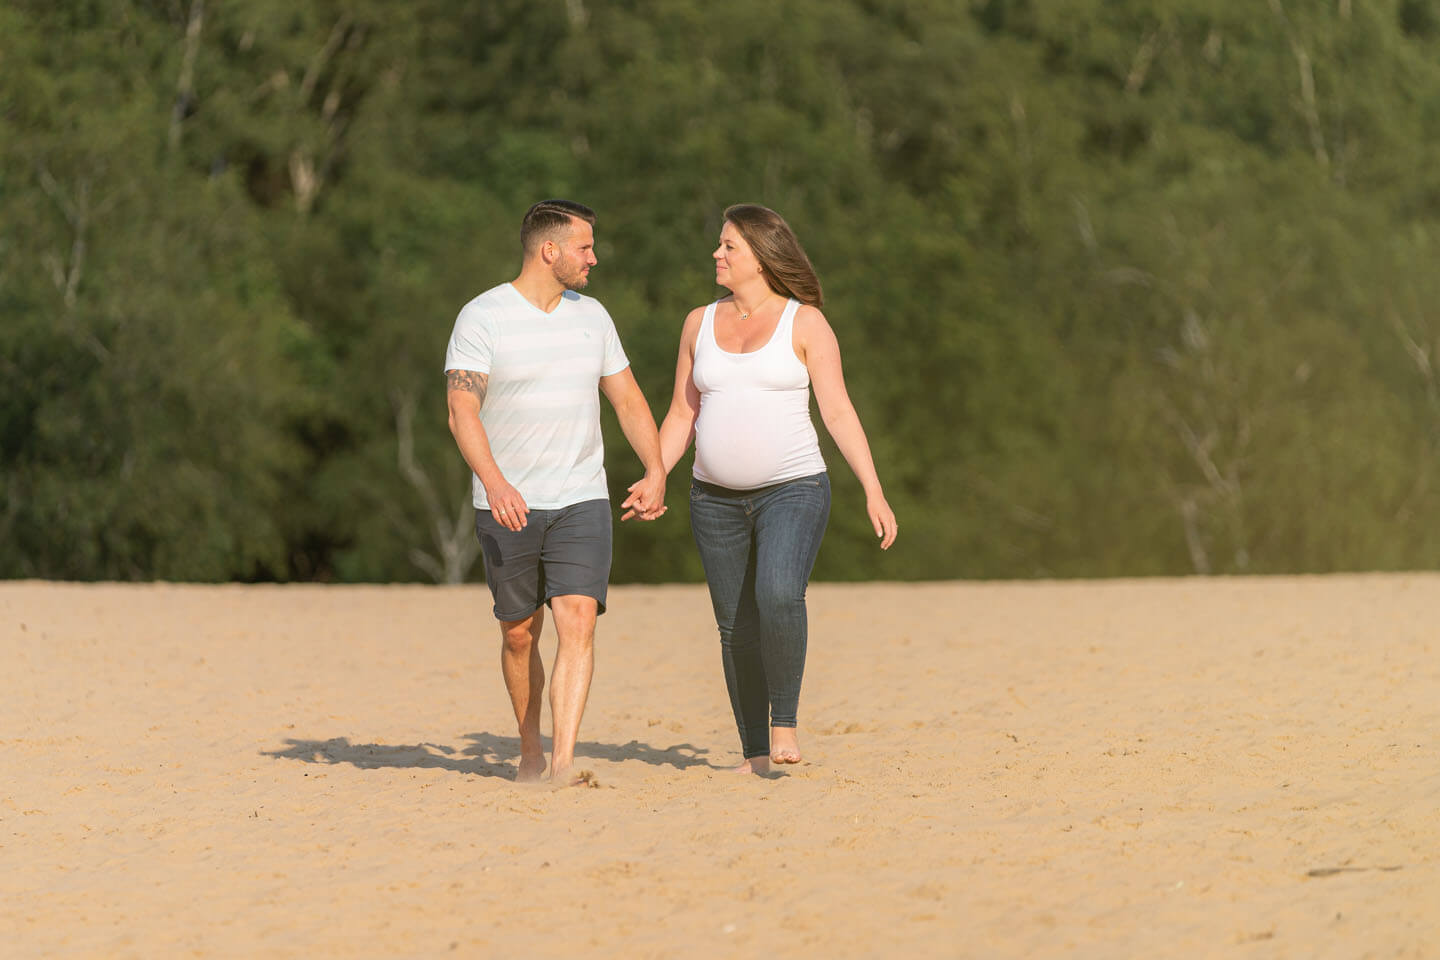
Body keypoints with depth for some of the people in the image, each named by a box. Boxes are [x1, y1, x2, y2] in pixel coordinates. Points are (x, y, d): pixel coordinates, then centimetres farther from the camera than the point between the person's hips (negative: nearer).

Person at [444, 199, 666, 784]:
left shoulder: (591, 317, 9)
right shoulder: (482, 318, -8)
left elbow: (628, 400, 16)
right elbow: (462, 412, -17)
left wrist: (656, 472, 2)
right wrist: (495, 484, -32)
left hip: (581, 501, 2)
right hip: (507, 509, -2)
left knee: (577, 621, -16)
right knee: (519, 634, 8)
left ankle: (563, 764, -22)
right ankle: (530, 748, 31)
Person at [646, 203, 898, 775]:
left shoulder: (805, 323, -2)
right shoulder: (701, 324, 10)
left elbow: (838, 412, -4)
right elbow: (682, 416, 14)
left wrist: (874, 491, -11)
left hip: (792, 490, -4)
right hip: (716, 496, 4)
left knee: (778, 595, -27)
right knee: (736, 627, 3)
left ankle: (785, 722, -13)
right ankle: (755, 754, 11)